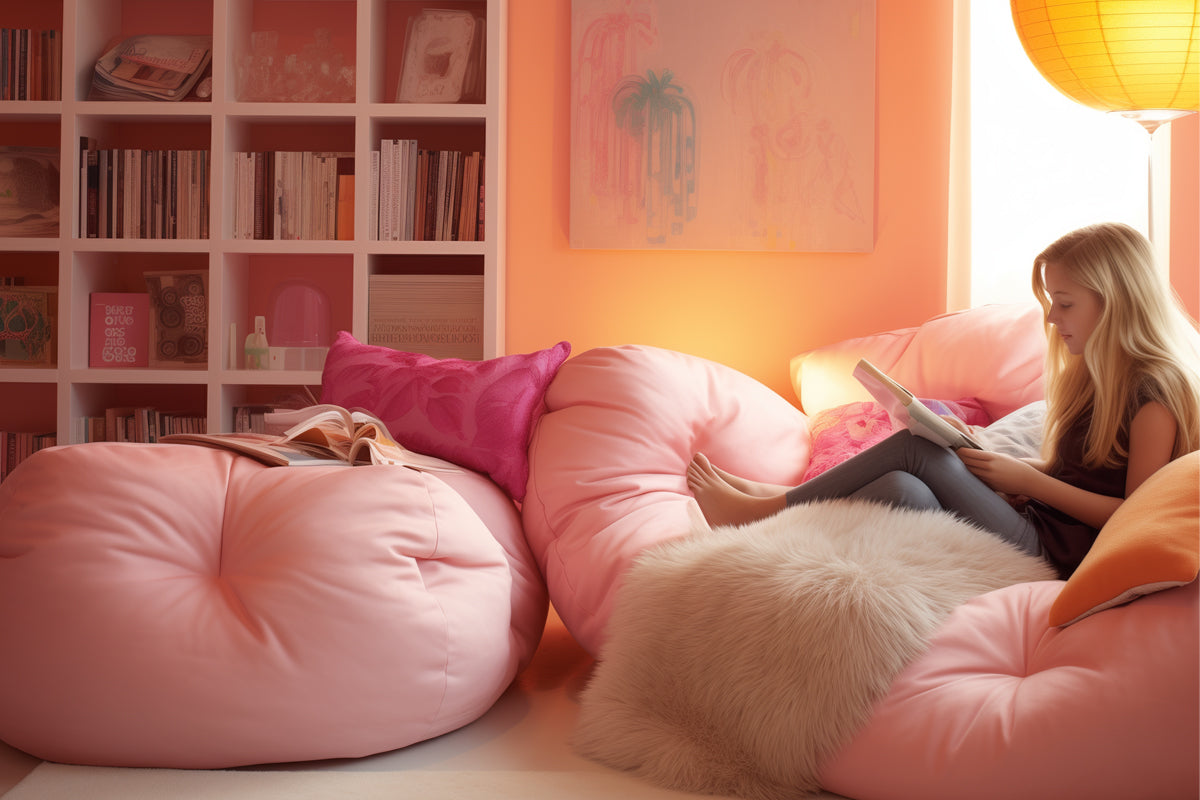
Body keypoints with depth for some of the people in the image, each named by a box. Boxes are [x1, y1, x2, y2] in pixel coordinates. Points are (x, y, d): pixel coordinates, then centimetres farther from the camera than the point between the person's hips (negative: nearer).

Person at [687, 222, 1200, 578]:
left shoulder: (1153, 390, -9)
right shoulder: (1092, 375, 18)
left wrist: (1029, 481, -14)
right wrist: (995, 460, 5)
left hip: (1059, 551, -8)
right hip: (1038, 524, 8)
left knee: (920, 451, -20)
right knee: (906, 491, -19)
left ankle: (770, 508, -9)